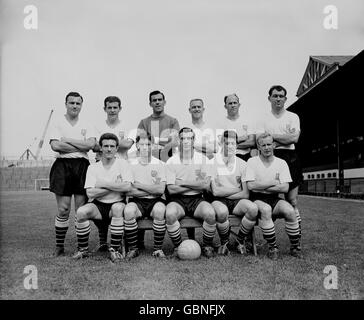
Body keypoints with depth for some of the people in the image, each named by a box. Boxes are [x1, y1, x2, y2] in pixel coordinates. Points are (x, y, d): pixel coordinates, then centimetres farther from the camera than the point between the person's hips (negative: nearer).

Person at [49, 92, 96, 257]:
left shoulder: (86, 126, 14)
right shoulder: (57, 123, 7)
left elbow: (91, 144, -4)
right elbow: (55, 145, -8)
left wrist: (68, 140, -6)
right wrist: (81, 147, -5)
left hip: (82, 166, 2)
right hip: (62, 165, -2)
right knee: (63, 210, -1)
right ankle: (59, 246, 13)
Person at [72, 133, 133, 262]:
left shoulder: (122, 163, 0)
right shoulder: (93, 167, 4)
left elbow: (127, 187, -15)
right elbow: (90, 193, -8)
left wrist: (103, 184, -11)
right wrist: (116, 187, -11)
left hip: (117, 204, -1)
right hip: (98, 205, 2)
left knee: (117, 208, -36)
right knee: (81, 212, -27)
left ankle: (115, 249, -19)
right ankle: (83, 249, -4)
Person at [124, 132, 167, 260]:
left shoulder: (160, 164, 5)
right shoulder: (130, 164, 5)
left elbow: (160, 190, -7)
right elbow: (128, 191, -6)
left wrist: (139, 185, -6)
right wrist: (152, 190, -7)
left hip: (155, 201, 0)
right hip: (137, 201, 0)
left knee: (160, 210, -33)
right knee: (128, 210, -32)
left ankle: (158, 249, -15)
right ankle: (133, 248, -12)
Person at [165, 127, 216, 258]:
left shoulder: (203, 159, 5)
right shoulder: (171, 161, 2)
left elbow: (206, 185, -7)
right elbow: (171, 189, -7)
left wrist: (182, 182, -9)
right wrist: (196, 184, -8)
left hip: (196, 199, 1)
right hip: (177, 200, 0)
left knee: (210, 213, -29)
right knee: (170, 213, -32)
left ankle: (207, 246, -2)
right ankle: (177, 247, -8)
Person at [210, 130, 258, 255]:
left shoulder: (242, 164, 4)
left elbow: (246, 194, -1)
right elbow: (215, 191, -11)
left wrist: (224, 192, -9)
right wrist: (237, 189, -5)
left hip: (237, 202, 3)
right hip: (219, 201, -3)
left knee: (253, 208, -28)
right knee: (222, 212, -37)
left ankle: (240, 241, -2)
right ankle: (224, 243, -5)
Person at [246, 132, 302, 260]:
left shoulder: (281, 163, 6)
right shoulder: (252, 161, 1)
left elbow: (285, 188, -5)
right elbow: (250, 185, -11)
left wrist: (261, 186, -11)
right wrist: (273, 182, -8)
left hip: (275, 199, 2)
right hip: (257, 199, -2)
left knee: (289, 211, -27)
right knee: (265, 210, -35)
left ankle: (295, 247, -6)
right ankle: (272, 247, -17)